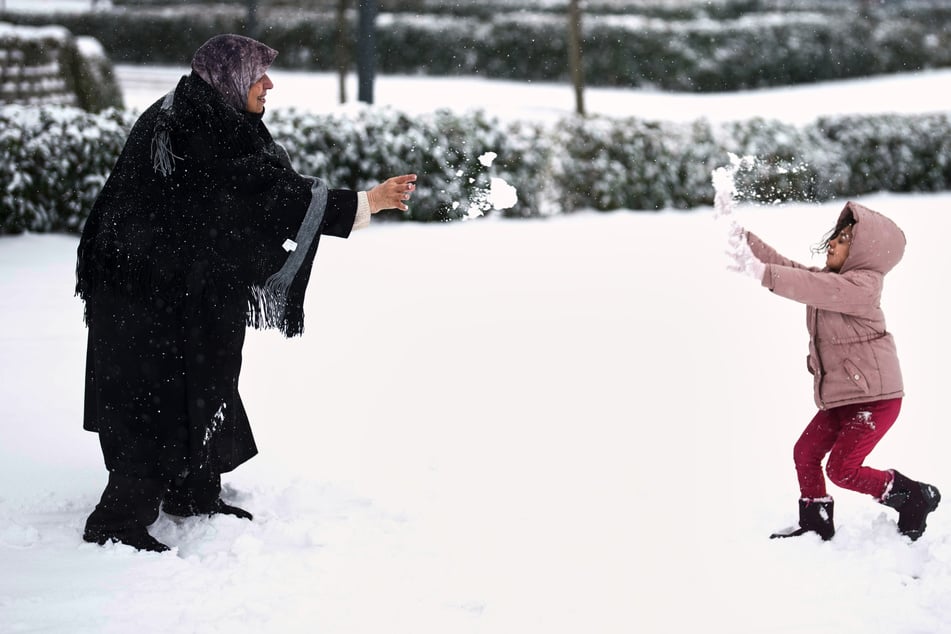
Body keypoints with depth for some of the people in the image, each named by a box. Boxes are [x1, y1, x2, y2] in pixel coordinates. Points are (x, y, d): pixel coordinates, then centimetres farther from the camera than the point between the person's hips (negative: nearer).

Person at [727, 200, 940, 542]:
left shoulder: (863, 286, -20)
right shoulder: (829, 280, 8)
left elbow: (813, 287, -35)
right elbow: (788, 269, 5)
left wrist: (760, 271, -42)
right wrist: (744, 238, -6)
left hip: (875, 397, -10)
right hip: (839, 398, 10)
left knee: (842, 468, -12)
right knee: (806, 453, 10)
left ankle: (915, 497, 3)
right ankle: (816, 523, 25)